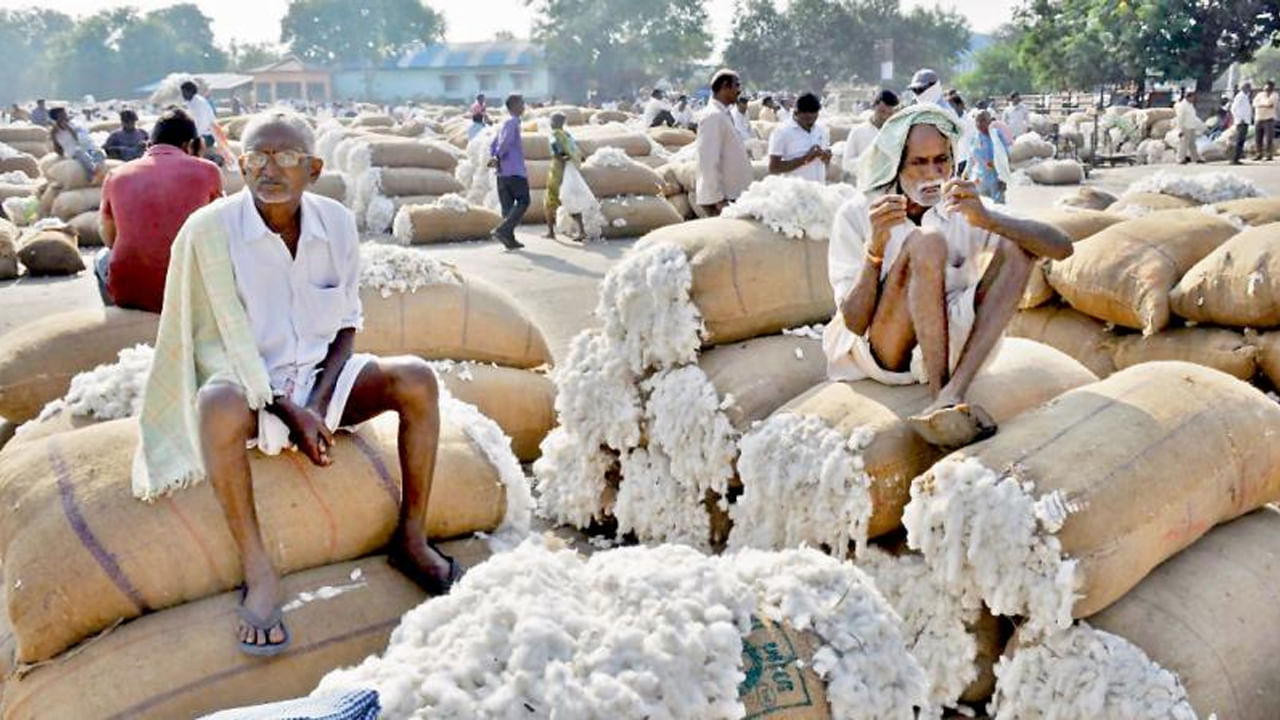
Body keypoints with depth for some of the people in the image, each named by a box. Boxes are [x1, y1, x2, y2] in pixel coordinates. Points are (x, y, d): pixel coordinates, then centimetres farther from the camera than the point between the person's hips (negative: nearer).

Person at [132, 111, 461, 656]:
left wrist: (319, 403, -11)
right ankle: (259, 574, -27)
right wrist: (290, 414, -22)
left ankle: (411, 539, -9)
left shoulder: (337, 223, -5)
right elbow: (227, 341, -14)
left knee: (416, 379, -19)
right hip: (249, 384, -4)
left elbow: (347, 323, 4)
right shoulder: (210, 229, -16)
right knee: (220, 405, -38)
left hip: (320, 374, 4)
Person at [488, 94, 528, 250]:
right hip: (515, 170, -9)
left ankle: (509, 239, 5)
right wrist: (498, 158, -11)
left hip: (503, 172, 9)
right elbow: (506, 141, -22)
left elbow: (493, 144, 19)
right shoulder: (513, 122, -8)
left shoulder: (506, 123, 20)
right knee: (523, 202, -2)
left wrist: (494, 157, 3)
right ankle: (503, 230, -14)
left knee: (507, 205, 6)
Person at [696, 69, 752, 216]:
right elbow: (709, 162, -21)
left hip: (731, 194, 9)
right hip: (721, 198, -9)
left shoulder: (722, 114, 15)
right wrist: (719, 199, -22)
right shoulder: (713, 116, -15)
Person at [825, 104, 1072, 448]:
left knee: (1015, 247, -15)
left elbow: (1061, 247, -12)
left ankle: (952, 393, -30)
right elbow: (854, 323, -14)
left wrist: (987, 219, -28)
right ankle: (942, 395, -26)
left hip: (946, 348, 4)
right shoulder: (857, 214, -7)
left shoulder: (963, 209, 1)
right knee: (926, 243, -25)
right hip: (877, 352, -4)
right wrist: (875, 246, -28)